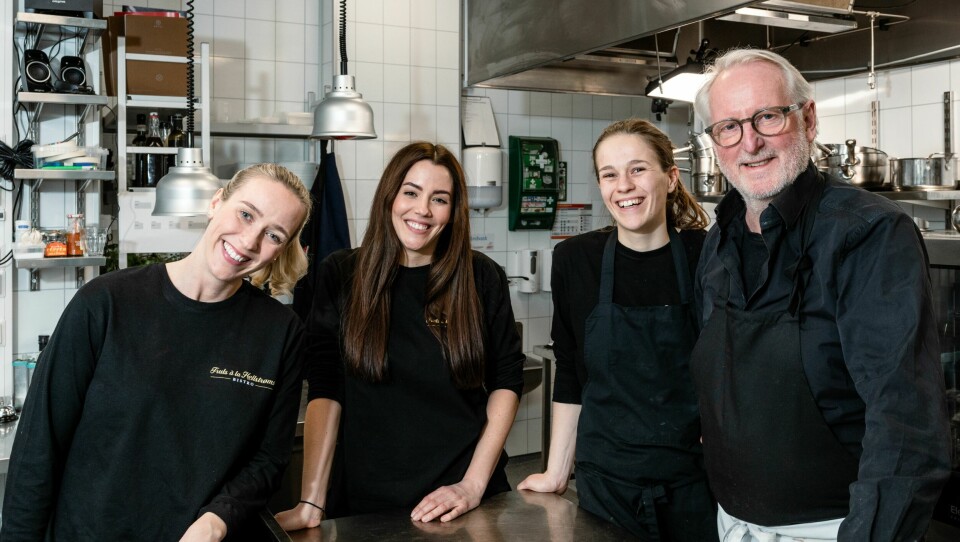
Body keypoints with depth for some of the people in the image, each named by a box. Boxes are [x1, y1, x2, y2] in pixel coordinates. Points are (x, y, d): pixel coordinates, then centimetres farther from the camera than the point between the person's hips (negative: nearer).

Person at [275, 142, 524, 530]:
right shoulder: (341, 276, -4)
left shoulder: (483, 279, -3)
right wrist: (311, 502, -13)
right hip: (365, 501, 0)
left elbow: (506, 381, 0)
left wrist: (474, 485, -9)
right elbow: (325, 389, -6)